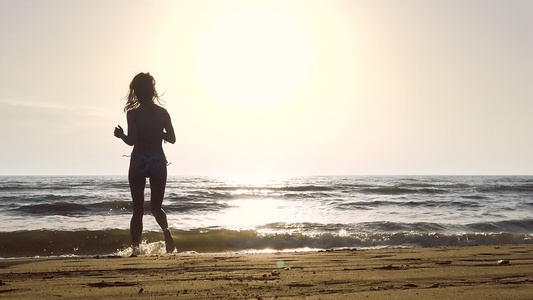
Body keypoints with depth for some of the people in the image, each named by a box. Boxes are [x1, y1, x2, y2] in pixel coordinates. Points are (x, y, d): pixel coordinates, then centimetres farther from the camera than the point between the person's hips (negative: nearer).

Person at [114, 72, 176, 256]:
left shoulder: (132, 113, -8)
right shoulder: (162, 113, 1)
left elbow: (132, 141, -14)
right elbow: (172, 139, 3)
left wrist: (121, 135, 5)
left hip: (139, 163, -2)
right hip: (158, 162, 2)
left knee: (138, 208, 8)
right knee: (156, 206, 13)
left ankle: (136, 246, 0)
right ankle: (166, 231, -16)